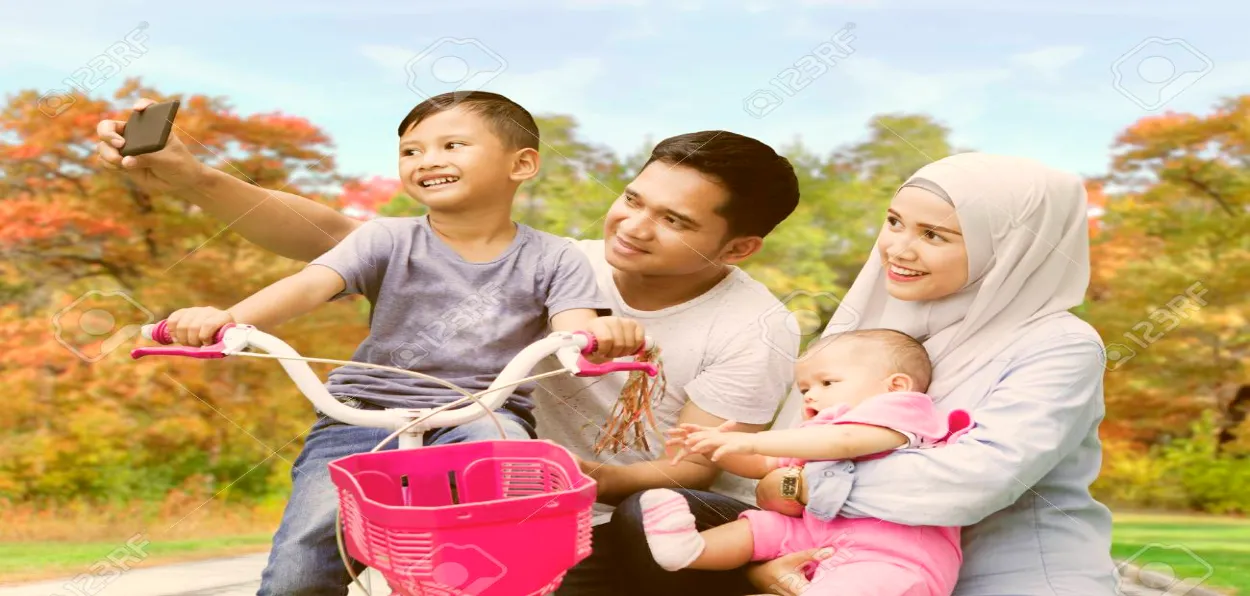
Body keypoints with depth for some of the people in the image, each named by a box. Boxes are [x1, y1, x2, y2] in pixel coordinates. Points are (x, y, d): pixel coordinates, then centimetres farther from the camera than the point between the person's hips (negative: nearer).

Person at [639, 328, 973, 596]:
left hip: (896, 558, -9)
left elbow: (842, 441, -21)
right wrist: (719, 447, 10)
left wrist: (753, 441, -20)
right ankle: (689, 547, -18)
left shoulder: (900, 410, -2)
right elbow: (763, 466, 31)